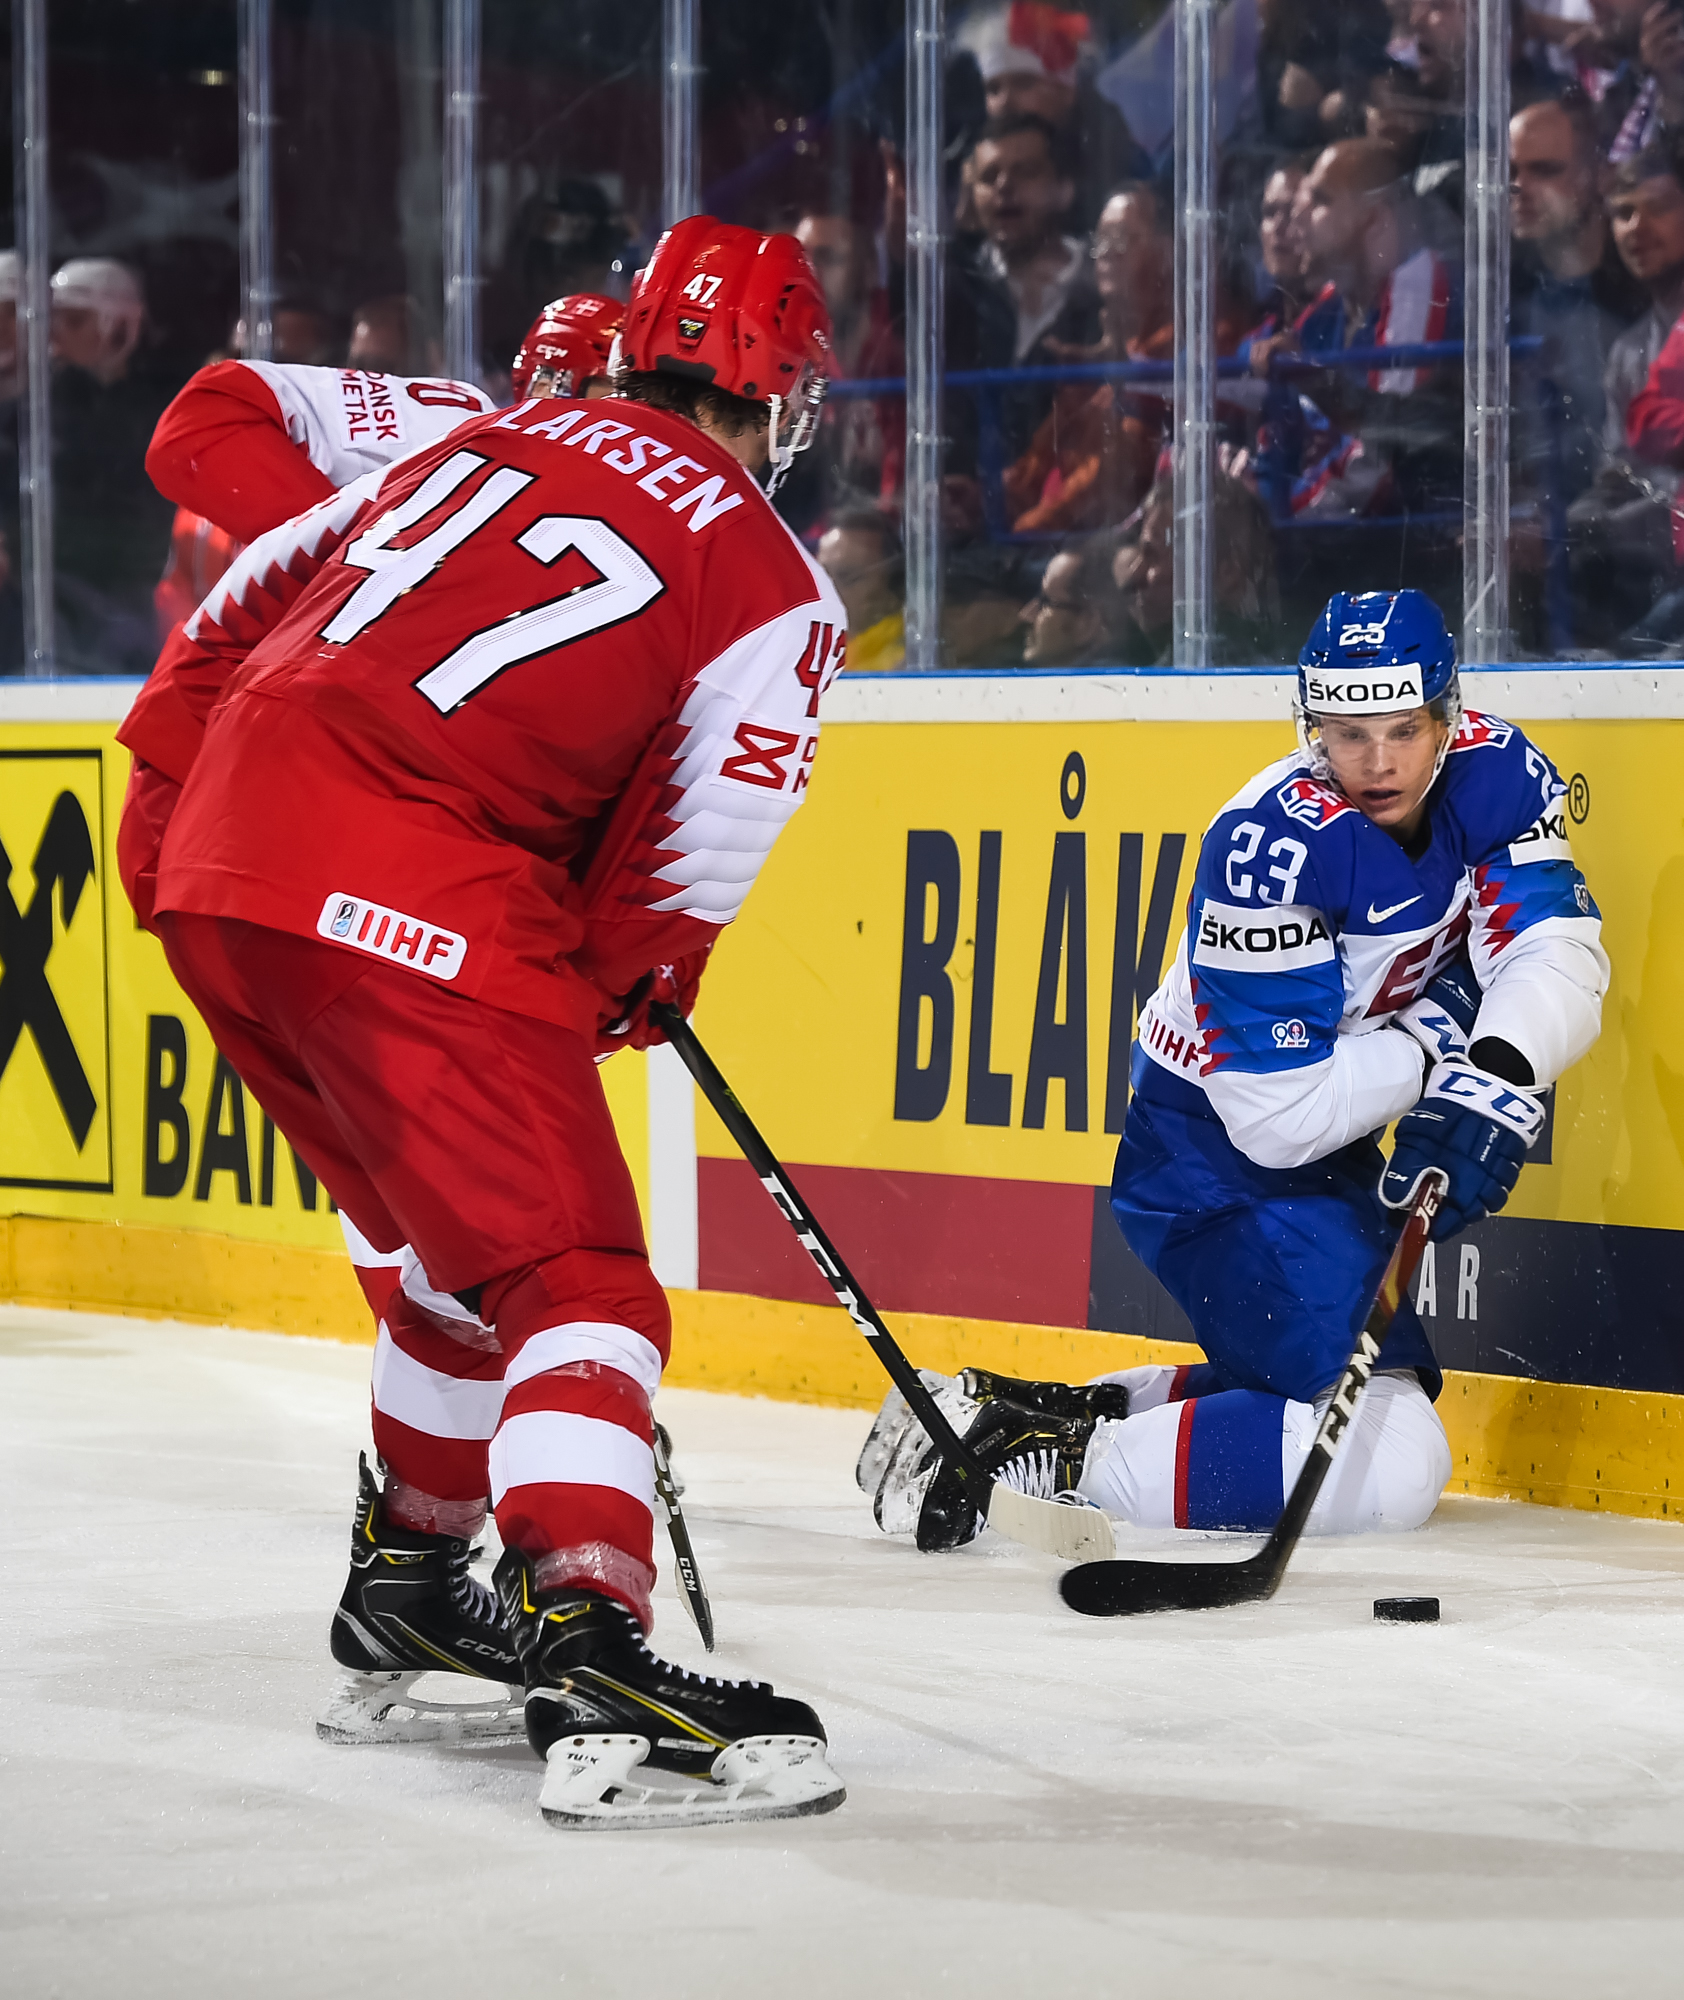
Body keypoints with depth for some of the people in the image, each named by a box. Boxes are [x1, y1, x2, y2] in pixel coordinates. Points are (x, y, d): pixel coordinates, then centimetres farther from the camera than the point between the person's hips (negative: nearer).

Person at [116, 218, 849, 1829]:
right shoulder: (773, 589, 2)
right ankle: (589, 1660, -25)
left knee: (459, 1254, 24)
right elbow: (685, 870, -1)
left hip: (222, 869, 7)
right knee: (573, 1282, -8)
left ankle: (404, 1593, 36)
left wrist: (171, 762, 36)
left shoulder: (491, 440, 19)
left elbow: (262, 586, 23)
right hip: (410, 918, -7)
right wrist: (614, 991, 18)